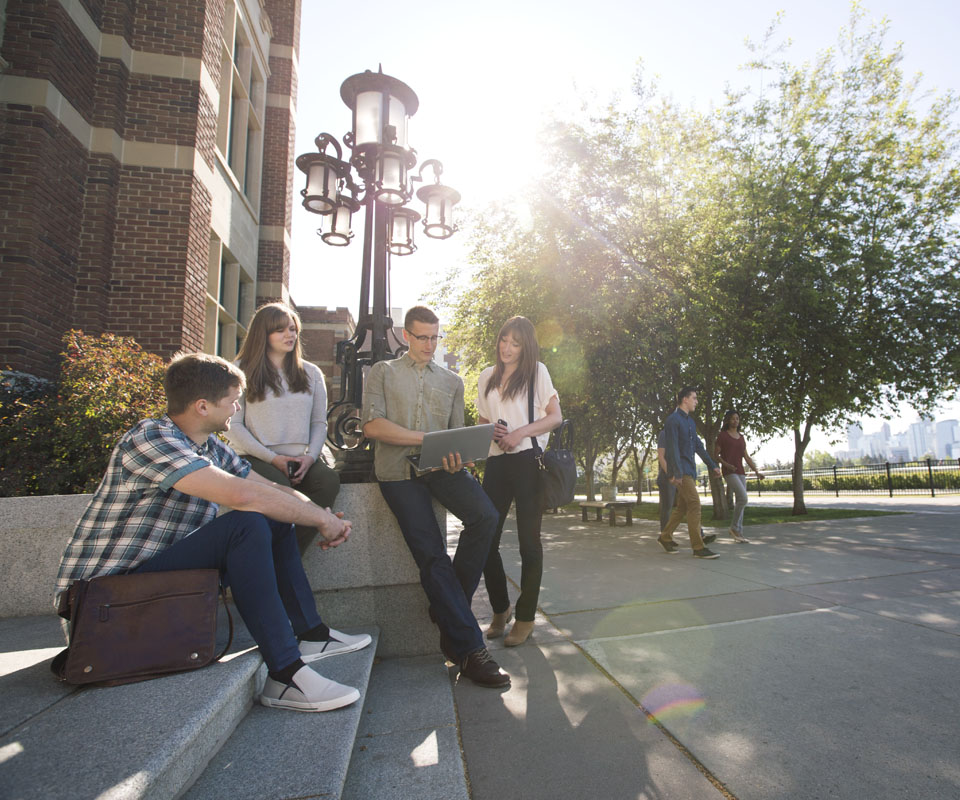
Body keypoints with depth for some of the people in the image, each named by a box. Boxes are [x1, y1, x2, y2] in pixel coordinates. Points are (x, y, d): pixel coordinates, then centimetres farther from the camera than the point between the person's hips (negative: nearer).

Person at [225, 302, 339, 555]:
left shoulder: (311, 373, 17)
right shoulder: (242, 371, 7)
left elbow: (319, 423, 13)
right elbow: (233, 425, 0)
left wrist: (310, 456, -6)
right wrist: (273, 458, -10)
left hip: (301, 460, 3)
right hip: (256, 458, -3)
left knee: (329, 480, -29)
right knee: (278, 486, -35)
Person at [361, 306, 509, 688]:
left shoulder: (452, 381, 23)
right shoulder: (383, 372, 14)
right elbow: (372, 425, -2)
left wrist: (454, 455, -7)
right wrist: (427, 438, -10)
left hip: (440, 468, 3)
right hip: (398, 470, -2)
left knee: (485, 516, -25)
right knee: (431, 556, -13)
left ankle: (449, 606, -4)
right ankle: (468, 647, -5)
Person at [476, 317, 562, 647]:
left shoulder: (537, 372, 4)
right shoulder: (487, 377, 15)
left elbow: (555, 417, 0)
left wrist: (521, 432, -14)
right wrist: (490, 430, -3)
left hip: (528, 461, -4)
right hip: (496, 462, 4)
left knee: (529, 542, 2)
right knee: (485, 538, 2)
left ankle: (526, 617, 16)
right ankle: (500, 609, 23)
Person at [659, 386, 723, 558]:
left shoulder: (690, 422, 18)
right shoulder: (673, 420, -10)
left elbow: (698, 446, 23)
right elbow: (673, 447, -18)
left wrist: (713, 465, 21)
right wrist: (677, 472, -24)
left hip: (690, 470, 9)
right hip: (680, 471, -9)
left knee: (682, 507, 11)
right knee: (694, 504, -13)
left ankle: (665, 538, 22)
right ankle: (698, 547, -11)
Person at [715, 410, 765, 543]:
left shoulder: (741, 437, 17)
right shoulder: (722, 435, -1)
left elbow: (746, 457, 15)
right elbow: (716, 455, -3)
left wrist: (756, 471, 4)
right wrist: (726, 464, -21)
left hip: (740, 472, 7)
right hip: (729, 472, -7)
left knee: (739, 502, 4)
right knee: (743, 498, -19)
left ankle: (739, 533, 8)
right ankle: (734, 527, -5)